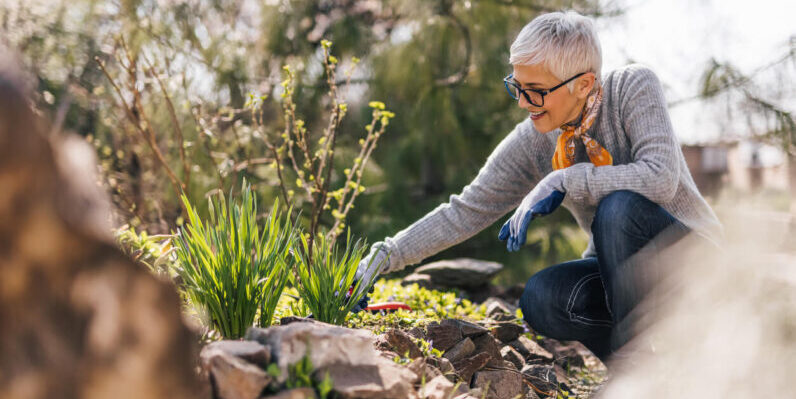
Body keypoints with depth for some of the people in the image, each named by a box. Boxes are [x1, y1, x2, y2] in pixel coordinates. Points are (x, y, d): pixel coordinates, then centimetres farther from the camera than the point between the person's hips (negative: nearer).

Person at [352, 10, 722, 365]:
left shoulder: (633, 87, -18)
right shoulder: (534, 141, -8)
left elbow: (660, 178, -31)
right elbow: (465, 212, -6)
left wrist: (562, 180, -31)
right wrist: (386, 255, -15)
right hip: (619, 267, 4)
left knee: (619, 206, -33)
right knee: (540, 299, -25)